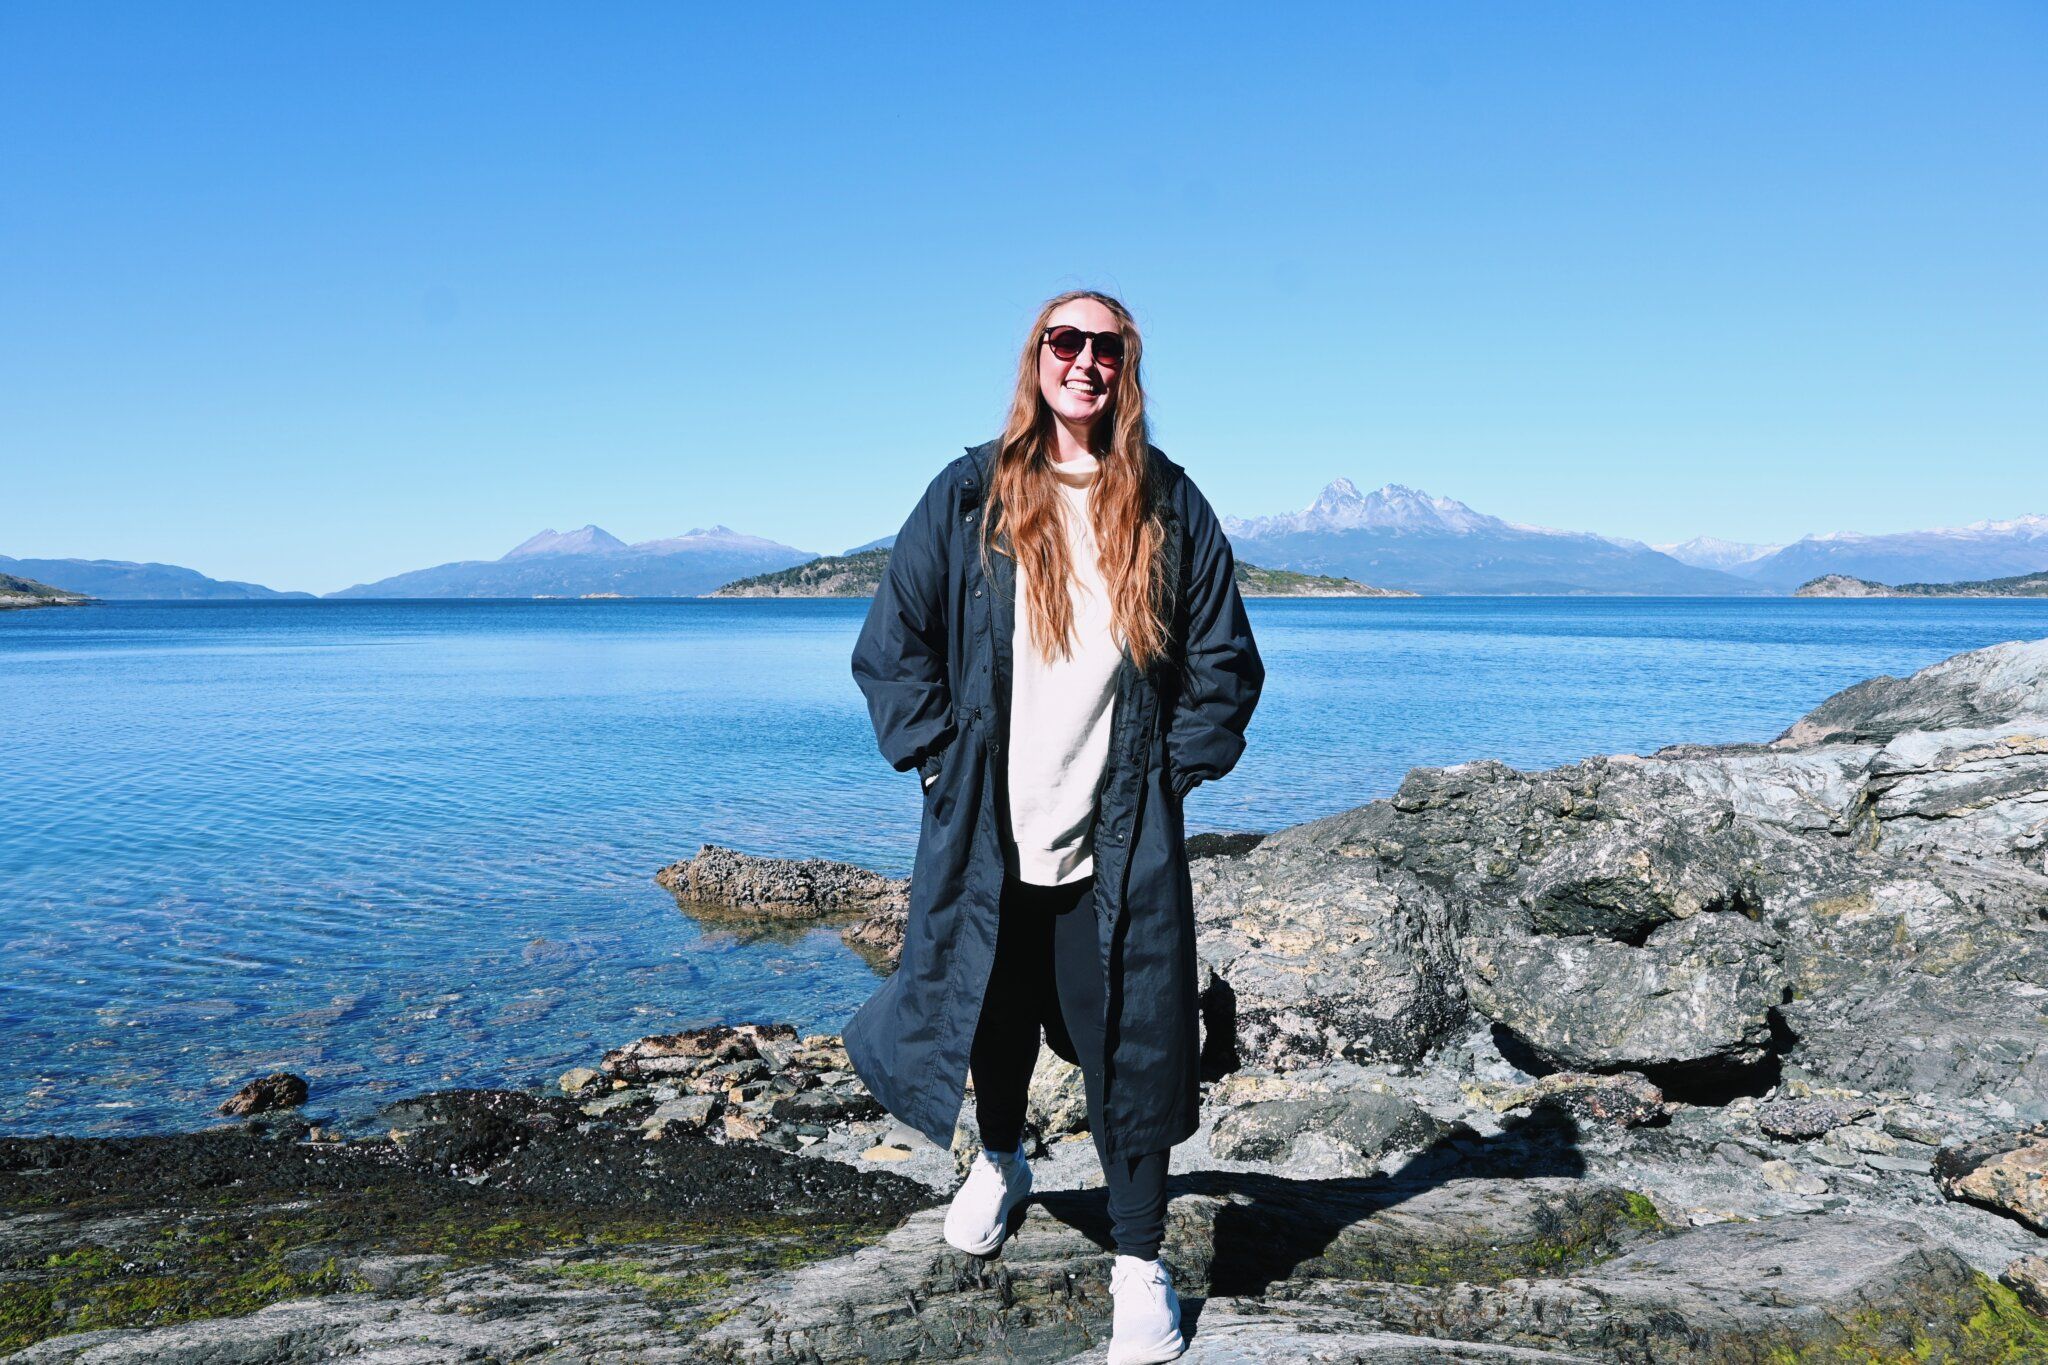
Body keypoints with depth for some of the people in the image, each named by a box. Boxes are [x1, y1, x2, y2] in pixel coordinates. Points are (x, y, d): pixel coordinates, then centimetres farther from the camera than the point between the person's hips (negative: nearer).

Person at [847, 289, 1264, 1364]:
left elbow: (1224, 665, 7)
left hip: (1122, 842, -1)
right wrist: (939, 759, -3)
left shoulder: (1170, 507, 3)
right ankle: (1000, 1163, 50)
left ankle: (1140, 1263, 22)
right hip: (988, 834, 1)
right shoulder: (968, 497, 2)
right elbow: (891, 645, 4)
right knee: (991, 1020, 19)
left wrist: (1176, 771, -1)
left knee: (1131, 1048, 4)